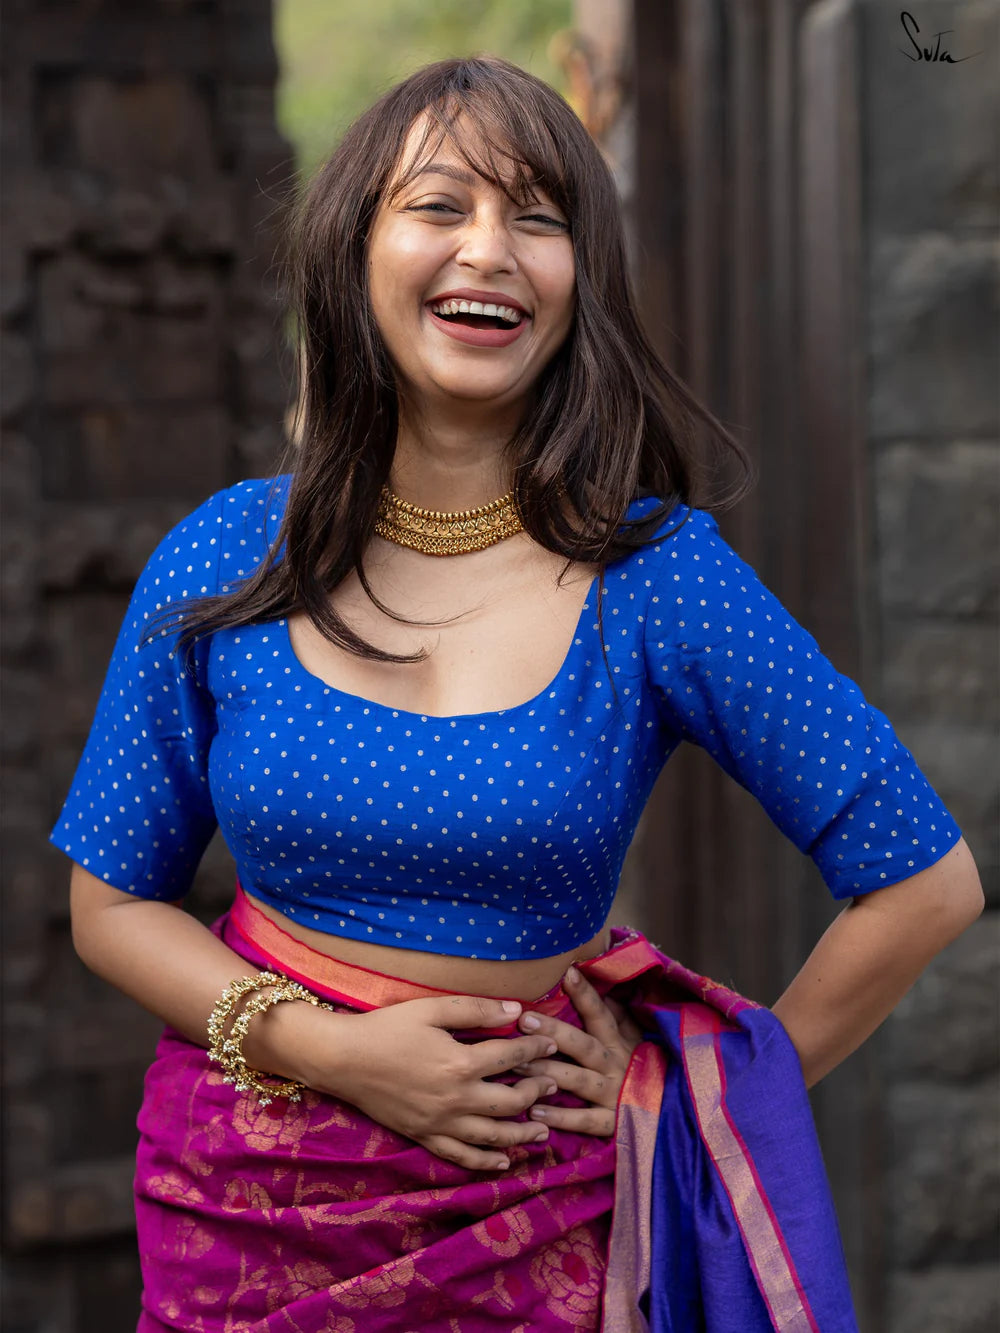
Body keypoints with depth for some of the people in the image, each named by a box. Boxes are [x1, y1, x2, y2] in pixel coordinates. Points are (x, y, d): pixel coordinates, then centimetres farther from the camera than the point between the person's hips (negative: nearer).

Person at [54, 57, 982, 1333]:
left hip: (528, 1214, -2)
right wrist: (328, 1050, -13)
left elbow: (922, 881, -6)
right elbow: (113, 903, 2)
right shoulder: (222, 567, -5)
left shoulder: (658, 575, -12)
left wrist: (709, 1097, -3)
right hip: (248, 1199, 2)